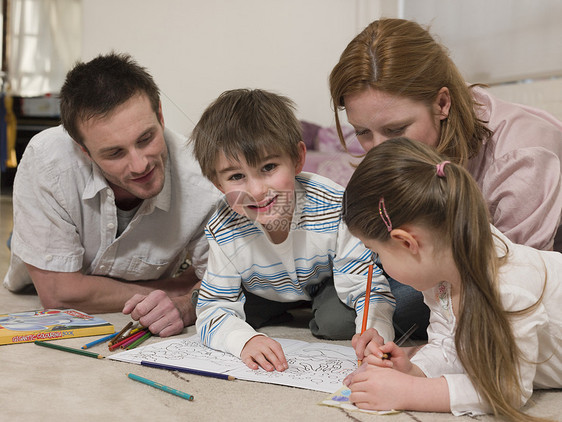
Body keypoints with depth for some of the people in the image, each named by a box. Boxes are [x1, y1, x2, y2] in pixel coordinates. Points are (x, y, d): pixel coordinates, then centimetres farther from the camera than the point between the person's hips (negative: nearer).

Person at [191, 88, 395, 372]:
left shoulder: (336, 211, -36)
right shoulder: (224, 232, -29)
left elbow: (371, 290, -33)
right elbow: (212, 310, -23)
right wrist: (245, 340, -45)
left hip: (329, 285, -3)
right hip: (269, 293, 4)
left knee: (337, 322, -30)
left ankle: (316, 320, 6)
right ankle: (298, 316, 6)